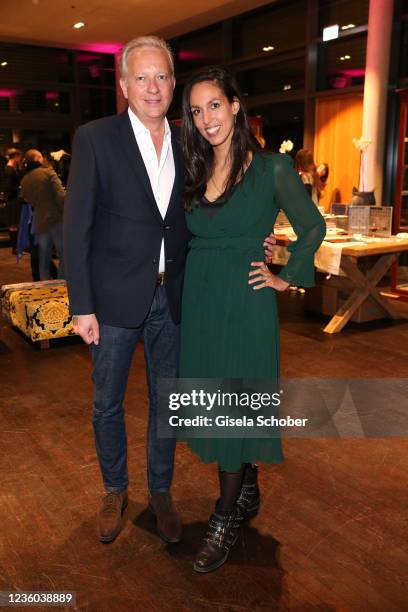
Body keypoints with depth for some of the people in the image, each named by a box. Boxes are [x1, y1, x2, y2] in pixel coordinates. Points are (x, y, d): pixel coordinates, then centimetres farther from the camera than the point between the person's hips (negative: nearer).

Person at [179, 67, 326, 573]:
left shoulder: (272, 168, -6)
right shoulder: (194, 171, 9)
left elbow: (313, 227, 1)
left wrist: (287, 278, -1)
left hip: (244, 299, -5)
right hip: (197, 297, 6)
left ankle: (226, 519, 16)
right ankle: (247, 490, 34)